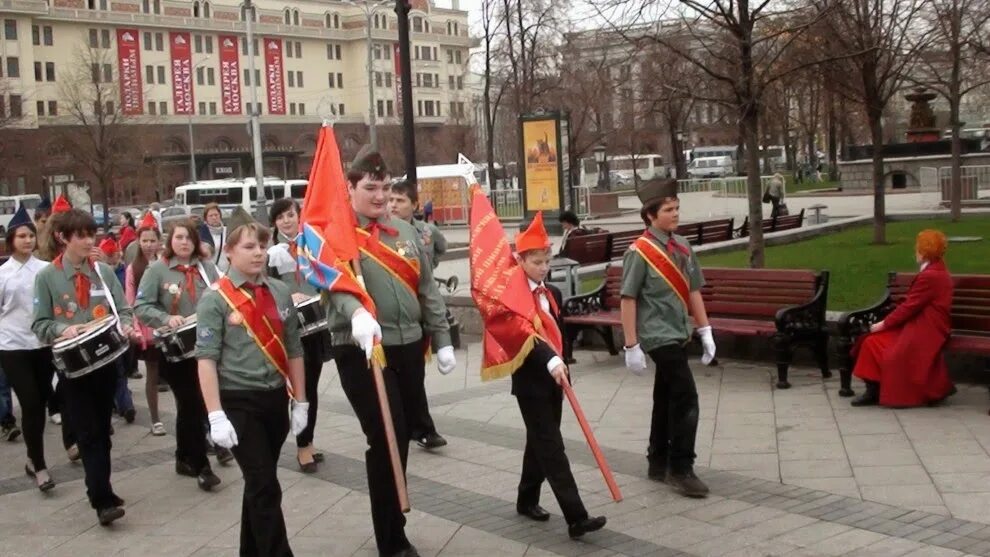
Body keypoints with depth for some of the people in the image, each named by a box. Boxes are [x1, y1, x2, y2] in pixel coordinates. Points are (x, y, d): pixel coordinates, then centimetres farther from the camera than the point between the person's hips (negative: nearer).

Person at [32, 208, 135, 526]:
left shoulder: (104, 272, 6)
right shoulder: (47, 277, -2)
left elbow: (123, 310, 7)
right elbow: (39, 324, -3)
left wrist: (125, 326, -15)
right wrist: (62, 329, -23)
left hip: (106, 359, 4)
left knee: (102, 429, 14)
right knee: (88, 432, -5)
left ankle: (99, 489, 27)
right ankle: (103, 499, -7)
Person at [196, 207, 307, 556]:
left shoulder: (280, 293, 4)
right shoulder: (215, 299, -9)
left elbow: (293, 350, 10)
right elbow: (206, 359, -11)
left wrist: (300, 401, 10)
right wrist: (216, 416, -17)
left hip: (275, 399, 5)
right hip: (238, 402, -5)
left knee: (258, 484, 17)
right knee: (265, 487, -7)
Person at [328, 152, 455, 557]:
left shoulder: (405, 231, 12)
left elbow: (427, 289, 15)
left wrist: (441, 339, 12)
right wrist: (357, 312, -45)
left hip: (409, 346, 6)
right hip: (363, 351, -6)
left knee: (402, 438, 15)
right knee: (386, 441, -7)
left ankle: (393, 523, 33)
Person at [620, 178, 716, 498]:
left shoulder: (682, 247, 6)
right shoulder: (640, 252, -14)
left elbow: (693, 291, 13)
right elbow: (628, 300, -14)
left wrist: (705, 332, 10)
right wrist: (632, 346, -16)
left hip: (678, 335, 8)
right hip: (659, 337, -7)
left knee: (666, 399, 16)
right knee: (686, 399, -10)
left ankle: (659, 464, 28)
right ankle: (680, 470, -1)